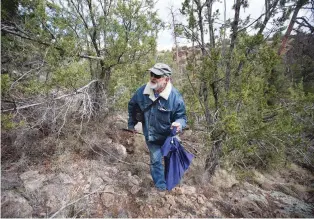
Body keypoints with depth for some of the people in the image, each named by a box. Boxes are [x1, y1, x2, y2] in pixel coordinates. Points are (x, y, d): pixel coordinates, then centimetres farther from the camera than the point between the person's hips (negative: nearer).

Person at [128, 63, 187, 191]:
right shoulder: (142, 91, -17)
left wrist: (179, 124, -40)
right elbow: (132, 106, 3)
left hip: (168, 136, -1)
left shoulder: (175, 97, -28)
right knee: (155, 160, 13)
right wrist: (131, 123, 8)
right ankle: (161, 185, 37)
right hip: (150, 136, 2)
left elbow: (182, 116, -16)